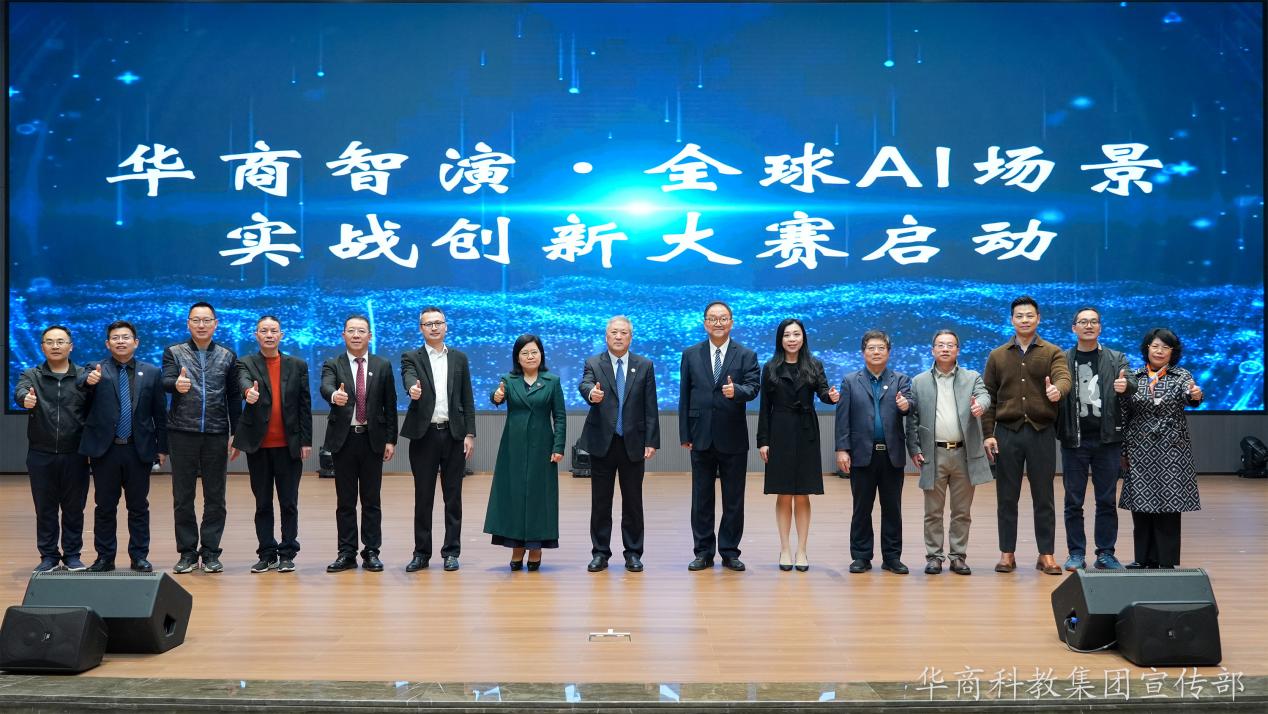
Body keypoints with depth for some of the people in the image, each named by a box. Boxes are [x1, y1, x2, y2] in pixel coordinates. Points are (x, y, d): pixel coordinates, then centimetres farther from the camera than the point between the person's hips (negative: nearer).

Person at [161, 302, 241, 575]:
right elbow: (166, 382, -11)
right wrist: (177, 384, -34)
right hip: (182, 433, -1)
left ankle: (210, 552, 12)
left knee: (215, 498, 4)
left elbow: (234, 397, 8)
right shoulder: (174, 352, 5)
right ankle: (187, 552, 14)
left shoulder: (227, 356, 8)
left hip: (216, 435, 1)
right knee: (182, 497, 4)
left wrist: (235, 433, 3)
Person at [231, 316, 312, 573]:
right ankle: (267, 554, 14)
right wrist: (249, 391, -44)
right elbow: (243, 381, -20)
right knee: (262, 503, 7)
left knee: (289, 502, 3)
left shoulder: (297, 365, 7)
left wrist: (306, 441, 0)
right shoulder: (247, 364, 4)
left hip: (289, 445, 0)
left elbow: (305, 405, 5)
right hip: (258, 445, 0)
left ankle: (287, 554, 10)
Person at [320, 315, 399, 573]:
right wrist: (334, 395, -42)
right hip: (343, 439, 0)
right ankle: (347, 553, 12)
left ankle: (371, 553, 11)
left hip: (373, 439, 0)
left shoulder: (383, 366, 6)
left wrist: (390, 440, 0)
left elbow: (390, 406, 6)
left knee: (372, 500, 4)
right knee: (345, 501, 5)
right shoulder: (332, 365, 3)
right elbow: (325, 387, -19)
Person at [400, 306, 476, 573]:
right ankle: (422, 553, 13)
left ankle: (451, 551, 13)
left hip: (454, 435, 2)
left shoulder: (459, 358, 10)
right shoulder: (411, 358, 4)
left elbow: (467, 399, 8)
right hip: (424, 435, -1)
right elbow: (408, 377, -19)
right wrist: (413, 388, -43)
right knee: (423, 497, 5)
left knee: (453, 496, 5)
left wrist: (470, 434, 1)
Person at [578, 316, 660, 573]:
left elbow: (650, 407, 3)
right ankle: (600, 552, 15)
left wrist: (651, 441, -3)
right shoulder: (593, 364, 3)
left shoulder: (645, 366, 5)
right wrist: (591, 393, -43)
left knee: (633, 501, 6)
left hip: (633, 443, 1)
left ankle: (633, 553, 15)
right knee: (600, 501, 5)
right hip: (602, 443, 0)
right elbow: (585, 384, -19)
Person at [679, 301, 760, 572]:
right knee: (701, 498, 7)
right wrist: (684, 434, 1)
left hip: (733, 438, -1)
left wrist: (736, 391, -32)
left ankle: (730, 552, 16)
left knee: (734, 499, 5)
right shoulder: (691, 354, 7)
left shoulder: (746, 355, 2)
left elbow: (753, 387, -9)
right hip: (701, 437, 1)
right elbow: (684, 396, 5)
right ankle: (704, 552, 16)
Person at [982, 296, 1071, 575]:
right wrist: (988, 434, -2)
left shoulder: (1052, 353, 5)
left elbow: (1063, 378, -15)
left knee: (1043, 497, 4)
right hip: (1007, 432, 1)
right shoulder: (997, 356, 9)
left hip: (1041, 432, -1)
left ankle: (1046, 554, 12)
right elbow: (988, 398, 6)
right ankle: (1007, 554, 13)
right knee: (1006, 497, 5)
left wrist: (1057, 390, -38)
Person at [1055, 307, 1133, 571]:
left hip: (1107, 439, 1)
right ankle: (1076, 553, 12)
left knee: (1107, 500, 6)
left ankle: (1106, 553, 14)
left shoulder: (1116, 359, 7)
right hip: (1074, 440, -1)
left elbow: (1132, 390, -4)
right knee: (1073, 502, 4)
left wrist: (1125, 386, -27)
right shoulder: (1063, 360, 5)